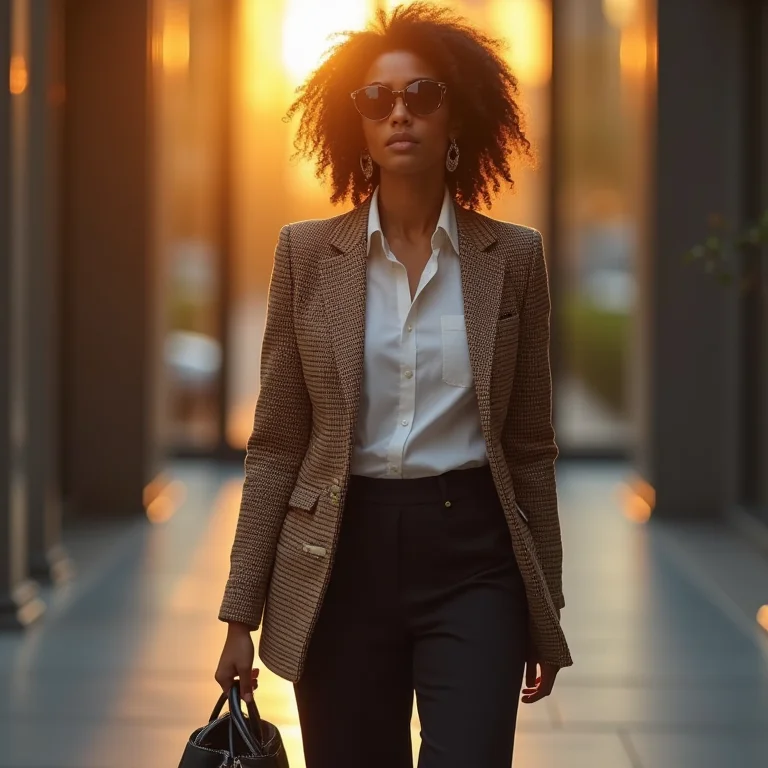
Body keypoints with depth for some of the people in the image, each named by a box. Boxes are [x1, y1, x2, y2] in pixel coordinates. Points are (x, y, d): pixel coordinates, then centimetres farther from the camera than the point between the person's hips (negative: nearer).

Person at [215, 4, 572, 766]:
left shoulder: (513, 256, 3)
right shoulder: (307, 252, 2)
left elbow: (530, 444, 8)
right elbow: (276, 444, 3)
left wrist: (546, 607, 9)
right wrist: (241, 612, 0)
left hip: (472, 559, 0)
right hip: (345, 558, 1)